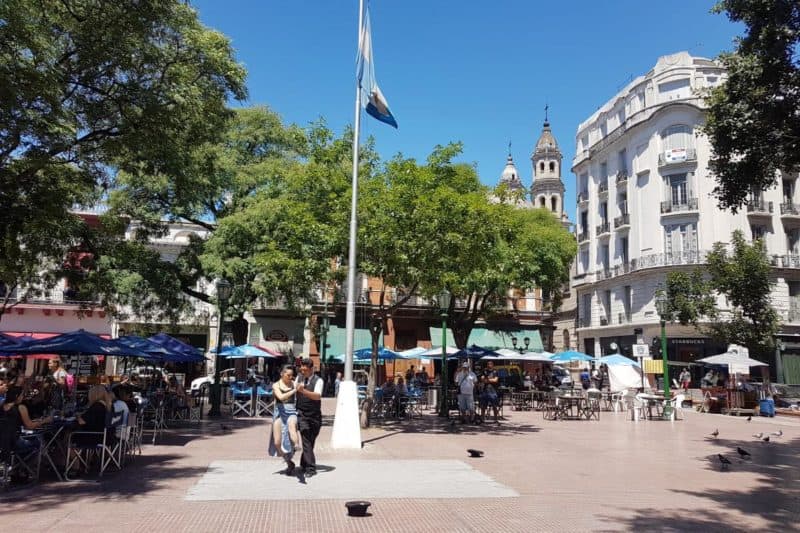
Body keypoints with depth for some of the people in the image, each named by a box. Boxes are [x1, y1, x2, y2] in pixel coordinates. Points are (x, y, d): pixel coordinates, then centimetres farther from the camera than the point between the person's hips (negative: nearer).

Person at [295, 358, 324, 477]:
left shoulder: (318, 380, -10)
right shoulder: (299, 378, 5)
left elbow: (317, 396, -27)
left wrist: (303, 390, -40)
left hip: (315, 416, -1)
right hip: (302, 415, 1)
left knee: (311, 441, 11)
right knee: (306, 441, -10)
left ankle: (304, 464, 31)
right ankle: (310, 468, -9)